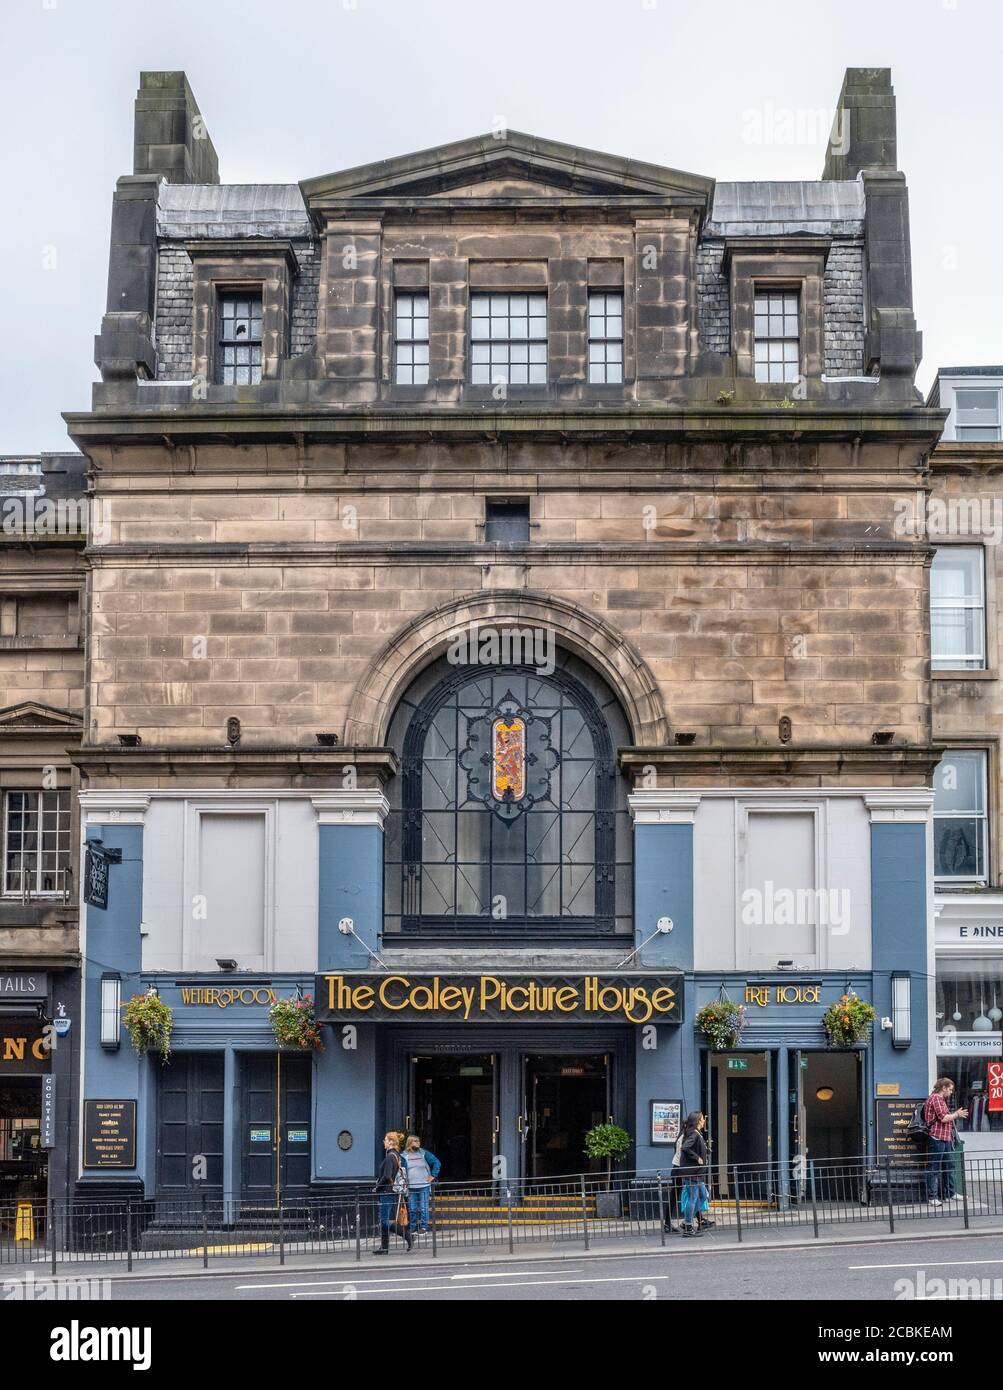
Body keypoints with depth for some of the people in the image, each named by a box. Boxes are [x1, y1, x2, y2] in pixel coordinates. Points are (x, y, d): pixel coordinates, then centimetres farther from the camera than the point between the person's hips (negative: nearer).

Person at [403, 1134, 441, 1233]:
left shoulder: (424, 1153, 5)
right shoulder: (404, 1155, 6)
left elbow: (437, 1163, 8)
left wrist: (433, 1175, 1)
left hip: (423, 1186, -1)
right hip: (411, 1187, 1)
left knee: (423, 1208, -4)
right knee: (412, 1209, 2)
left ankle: (424, 1227, 3)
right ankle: (413, 1228, 10)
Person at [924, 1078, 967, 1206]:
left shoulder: (941, 1099, 23)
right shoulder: (936, 1098, -11)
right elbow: (943, 1118, -18)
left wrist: (956, 1114, 11)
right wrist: (956, 1115, -6)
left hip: (945, 1138, 11)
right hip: (937, 1138, -11)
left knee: (949, 1166, 16)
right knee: (934, 1168, -7)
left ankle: (949, 1195, 24)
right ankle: (932, 1197, -6)